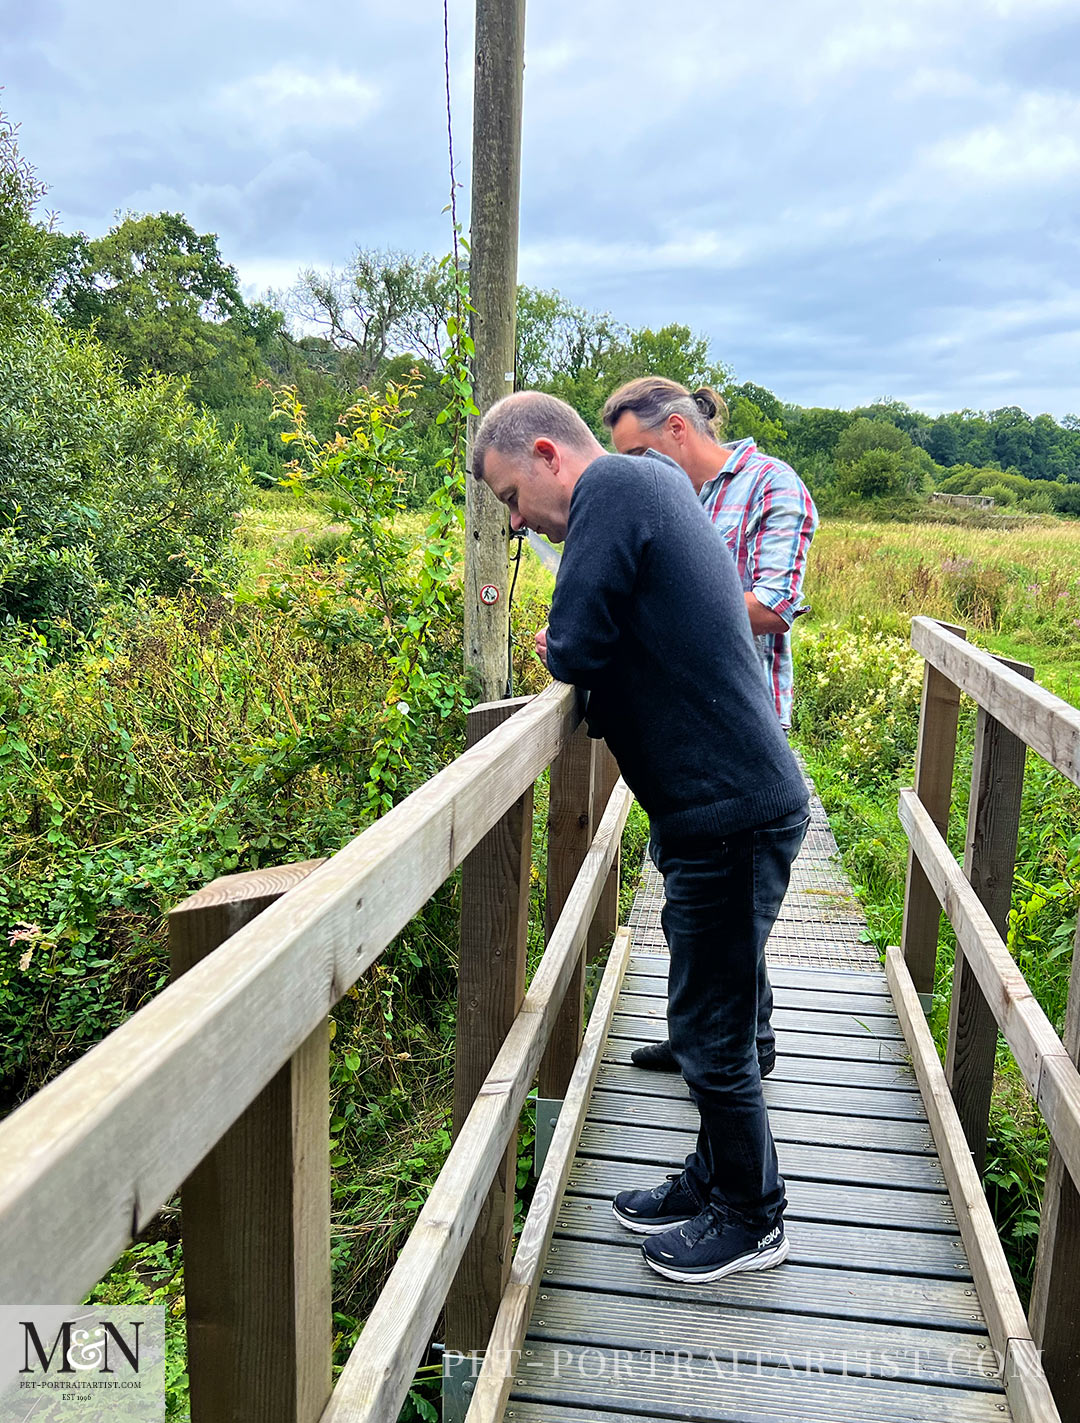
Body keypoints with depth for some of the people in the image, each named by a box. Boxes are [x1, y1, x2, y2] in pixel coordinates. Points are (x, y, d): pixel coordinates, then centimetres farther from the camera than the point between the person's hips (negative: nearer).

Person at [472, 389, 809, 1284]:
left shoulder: (613, 486, -14)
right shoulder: (653, 486, 17)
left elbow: (576, 651, -20)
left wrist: (561, 652, 1)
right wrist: (577, 653, 5)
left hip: (735, 815, -10)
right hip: (733, 805, 10)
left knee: (711, 1032, 6)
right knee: (708, 1018, 21)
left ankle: (751, 1222, 26)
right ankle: (713, 1182, 39)